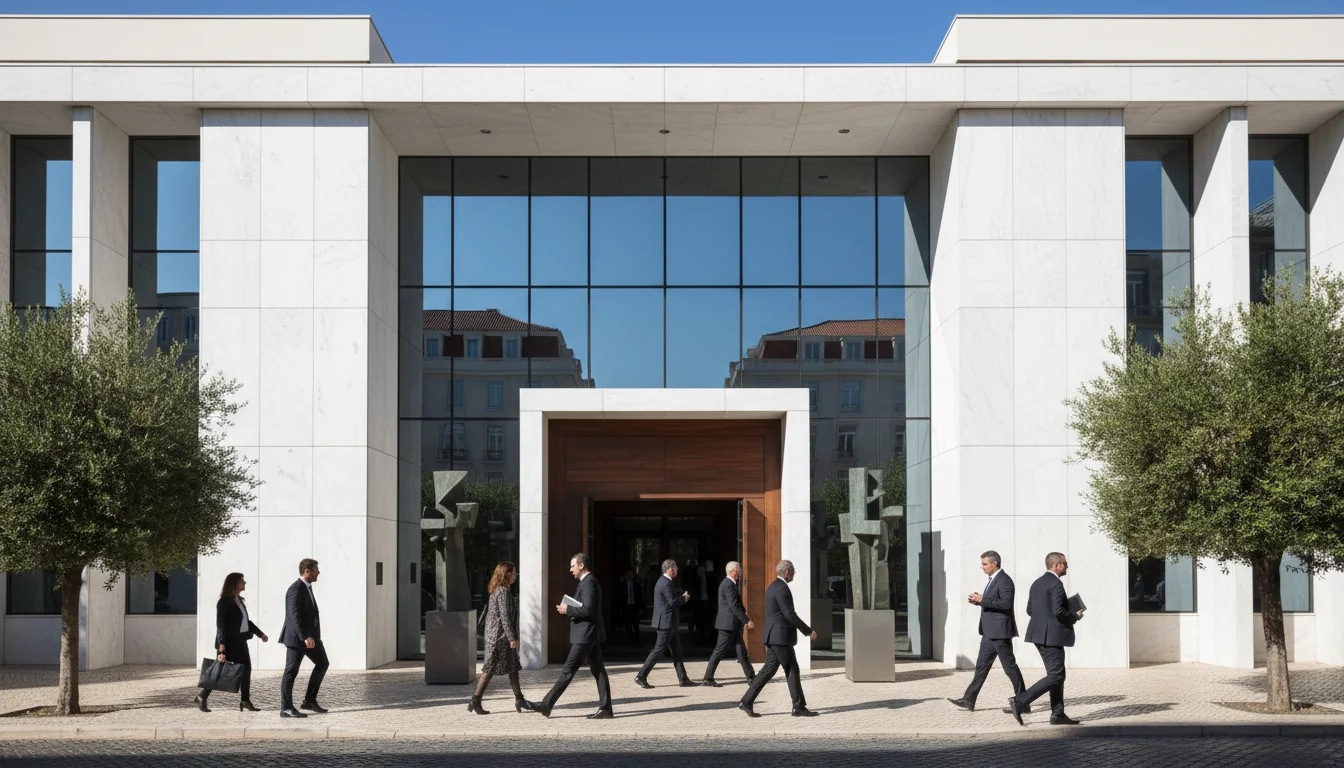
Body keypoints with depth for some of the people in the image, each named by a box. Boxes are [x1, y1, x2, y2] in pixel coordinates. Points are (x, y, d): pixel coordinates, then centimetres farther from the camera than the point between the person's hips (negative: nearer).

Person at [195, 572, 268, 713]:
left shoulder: (240, 600, 12)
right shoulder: (224, 602, -14)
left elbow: (246, 621, 22)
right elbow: (221, 625, -18)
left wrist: (260, 634, 20)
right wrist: (222, 647, -24)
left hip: (240, 641, 8)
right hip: (229, 642, -8)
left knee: (246, 669, 4)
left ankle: (245, 701, 10)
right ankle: (202, 698, 13)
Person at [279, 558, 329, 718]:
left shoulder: (306, 587, 13)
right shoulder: (296, 589, -18)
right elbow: (294, 615, -26)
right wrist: (305, 637, -32)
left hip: (309, 635, 10)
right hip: (296, 637, -10)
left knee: (322, 663, 12)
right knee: (291, 671, -3)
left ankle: (310, 701, 17)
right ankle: (286, 708, 4)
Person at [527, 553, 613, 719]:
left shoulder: (588, 582, -15)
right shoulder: (589, 581, 17)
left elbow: (588, 609, -23)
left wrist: (568, 610, -14)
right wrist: (569, 609, 8)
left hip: (585, 635, -11)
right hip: (591, 634, 11)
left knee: (568, 671, -7)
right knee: (598, 671, 7)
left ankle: (546, 705, -4)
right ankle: (605, 709, 7)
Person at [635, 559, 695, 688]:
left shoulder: (664, 581, 15)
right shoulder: (666, 583, -18)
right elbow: (673, 602, -21)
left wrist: (681, 597, 7)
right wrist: (684, 598, -4)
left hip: (670, 623, 11)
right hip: (667, 622, -11)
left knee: (676, 651, 11)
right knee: (659, 650, -6)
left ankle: (683, 679, 13)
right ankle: (641, 676, -3)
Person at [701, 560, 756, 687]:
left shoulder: (730, 584, 15)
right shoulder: (728, 585, -17)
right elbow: (734, 606, -22)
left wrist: (745, 618, 11)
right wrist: (747, 621, -21)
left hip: (732, 624, 10)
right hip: (728, 623, -10)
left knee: (741, 650, 10)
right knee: (719, 651, -5)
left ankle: (751, 677, 13)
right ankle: (708, 679, 0)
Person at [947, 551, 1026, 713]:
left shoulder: (1004, 580, -15)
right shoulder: (992, 579, 15)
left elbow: (1006, 603, -26)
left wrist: (983, 600, -23)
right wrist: (978, 600, 5)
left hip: (1000, 631, -10)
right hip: (990, 632, 10)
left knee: (1010, 667, -3)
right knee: (981, 666, 10)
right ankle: (969, 700, 13)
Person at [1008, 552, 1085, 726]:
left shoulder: (1037, 583, 14)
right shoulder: (1056, 583, -15)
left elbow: (1030, 609, 16)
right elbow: (1058, 611, -23)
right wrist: (1075, 617, -6)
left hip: (1040, 634, 10)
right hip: (1051, 635, -10)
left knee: (1057, 675, 14)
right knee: (1055, 676, -7)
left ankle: (1058, 714, 14)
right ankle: (1019, 702, -14)